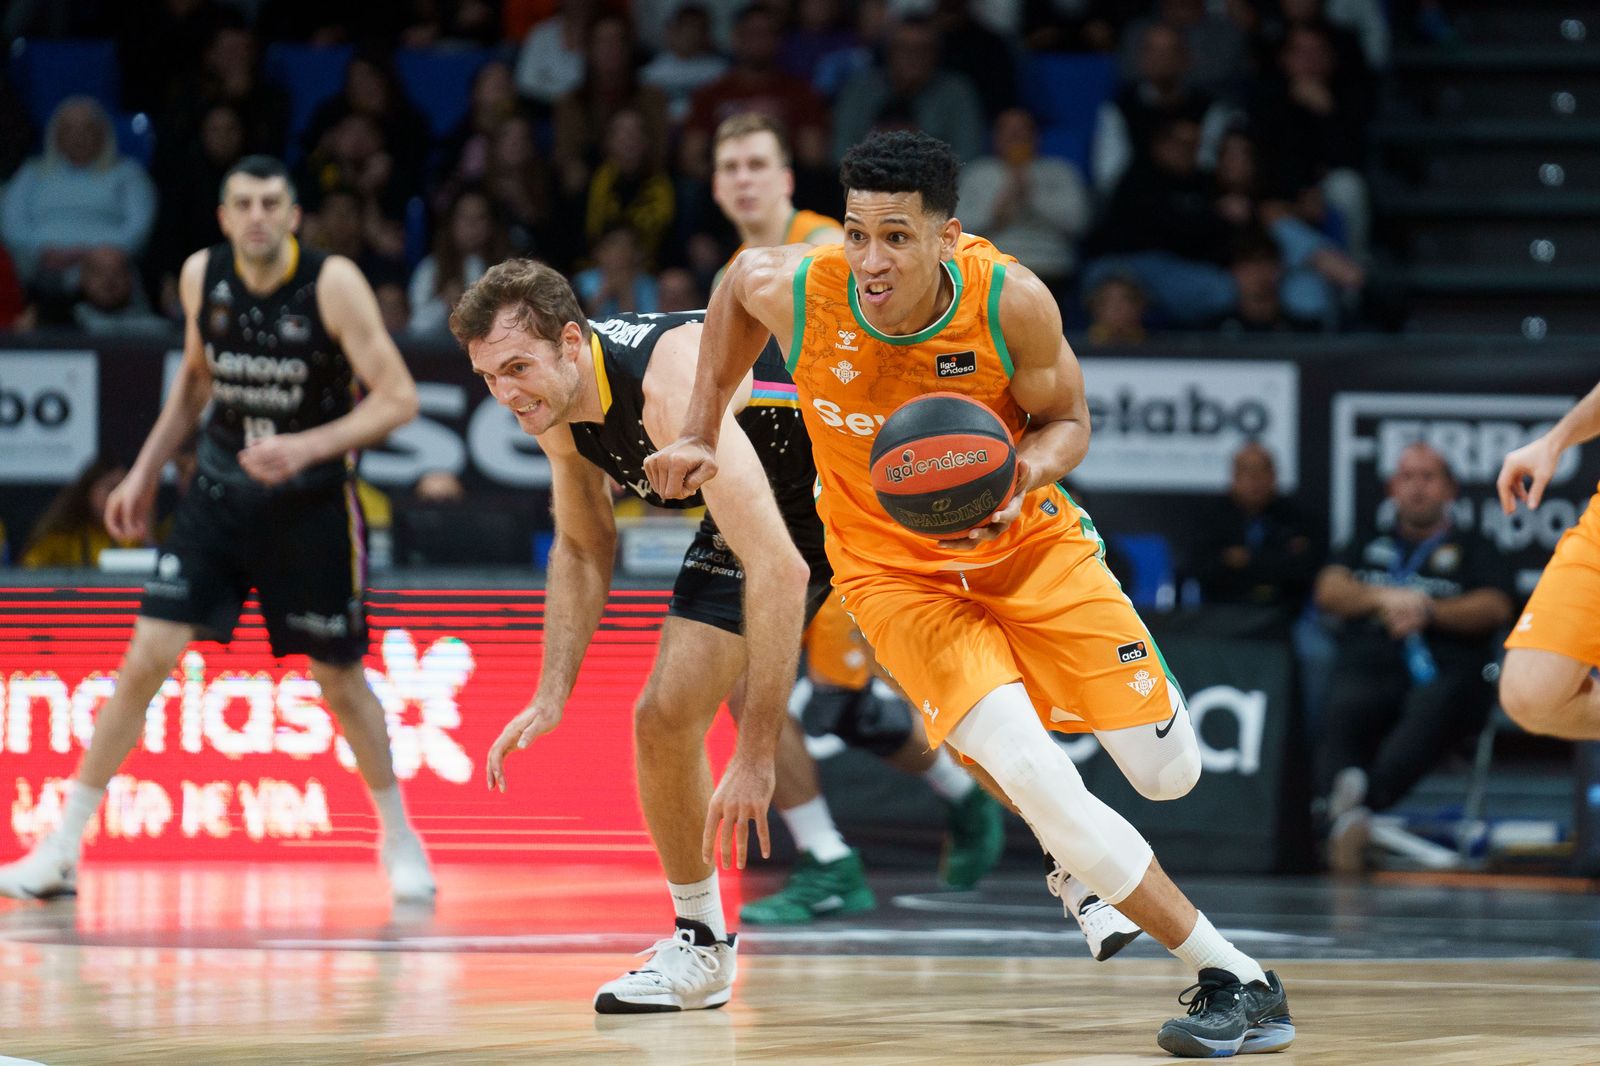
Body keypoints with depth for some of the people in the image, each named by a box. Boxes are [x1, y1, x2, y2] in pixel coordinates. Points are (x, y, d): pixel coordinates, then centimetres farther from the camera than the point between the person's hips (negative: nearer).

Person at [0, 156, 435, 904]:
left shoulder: (332, 284, -16)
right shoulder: (202, 276, -4)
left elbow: (397, 397, -17)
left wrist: (310, 446, -29)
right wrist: (146, 470, 12)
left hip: (311, 502, -3)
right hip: (220, 492, 3)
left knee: (339, 680, 6)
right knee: (147, 658, -8)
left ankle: (400, 841, 30)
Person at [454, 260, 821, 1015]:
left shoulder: (672, 386, -40)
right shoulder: (551, 400, -12)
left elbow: (778, 570, -45)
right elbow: (583, 548, 9)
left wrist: (755, 755, -45)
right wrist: (552, 696, -2)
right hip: (751, 511, 7)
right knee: (664, 716, 0)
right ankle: (701, 944, 14)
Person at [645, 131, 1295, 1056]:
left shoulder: (1012, 301, -25)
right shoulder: (793, 290, -23)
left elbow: (1067, 418, -6)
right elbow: (739, 284, 3)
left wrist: (1029, 473, -29)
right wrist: (703, 434, 5)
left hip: (1029, 541, 1)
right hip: (895, 571, -1)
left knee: (1168, 772, 3)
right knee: (1036, 781, -22)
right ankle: (1234, 978, -14)